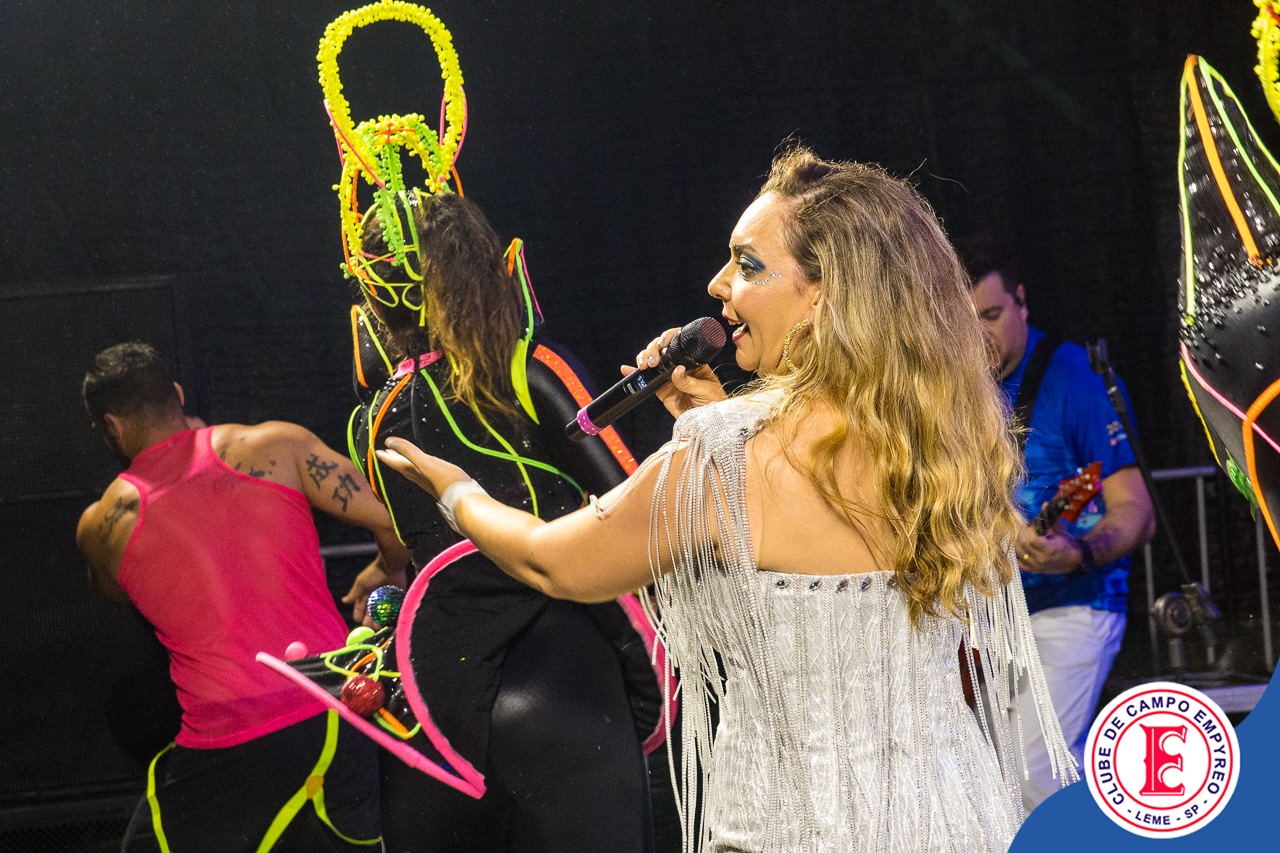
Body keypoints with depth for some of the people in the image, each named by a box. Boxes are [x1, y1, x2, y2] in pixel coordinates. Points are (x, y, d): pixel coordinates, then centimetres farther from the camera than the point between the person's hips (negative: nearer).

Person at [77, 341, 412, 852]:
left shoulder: (100, 526, 5)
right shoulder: (276, 446, 2)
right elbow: (399, 524, -2)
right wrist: (379, 576, 21)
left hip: (224, 750, -1)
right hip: (337, 724, 2)